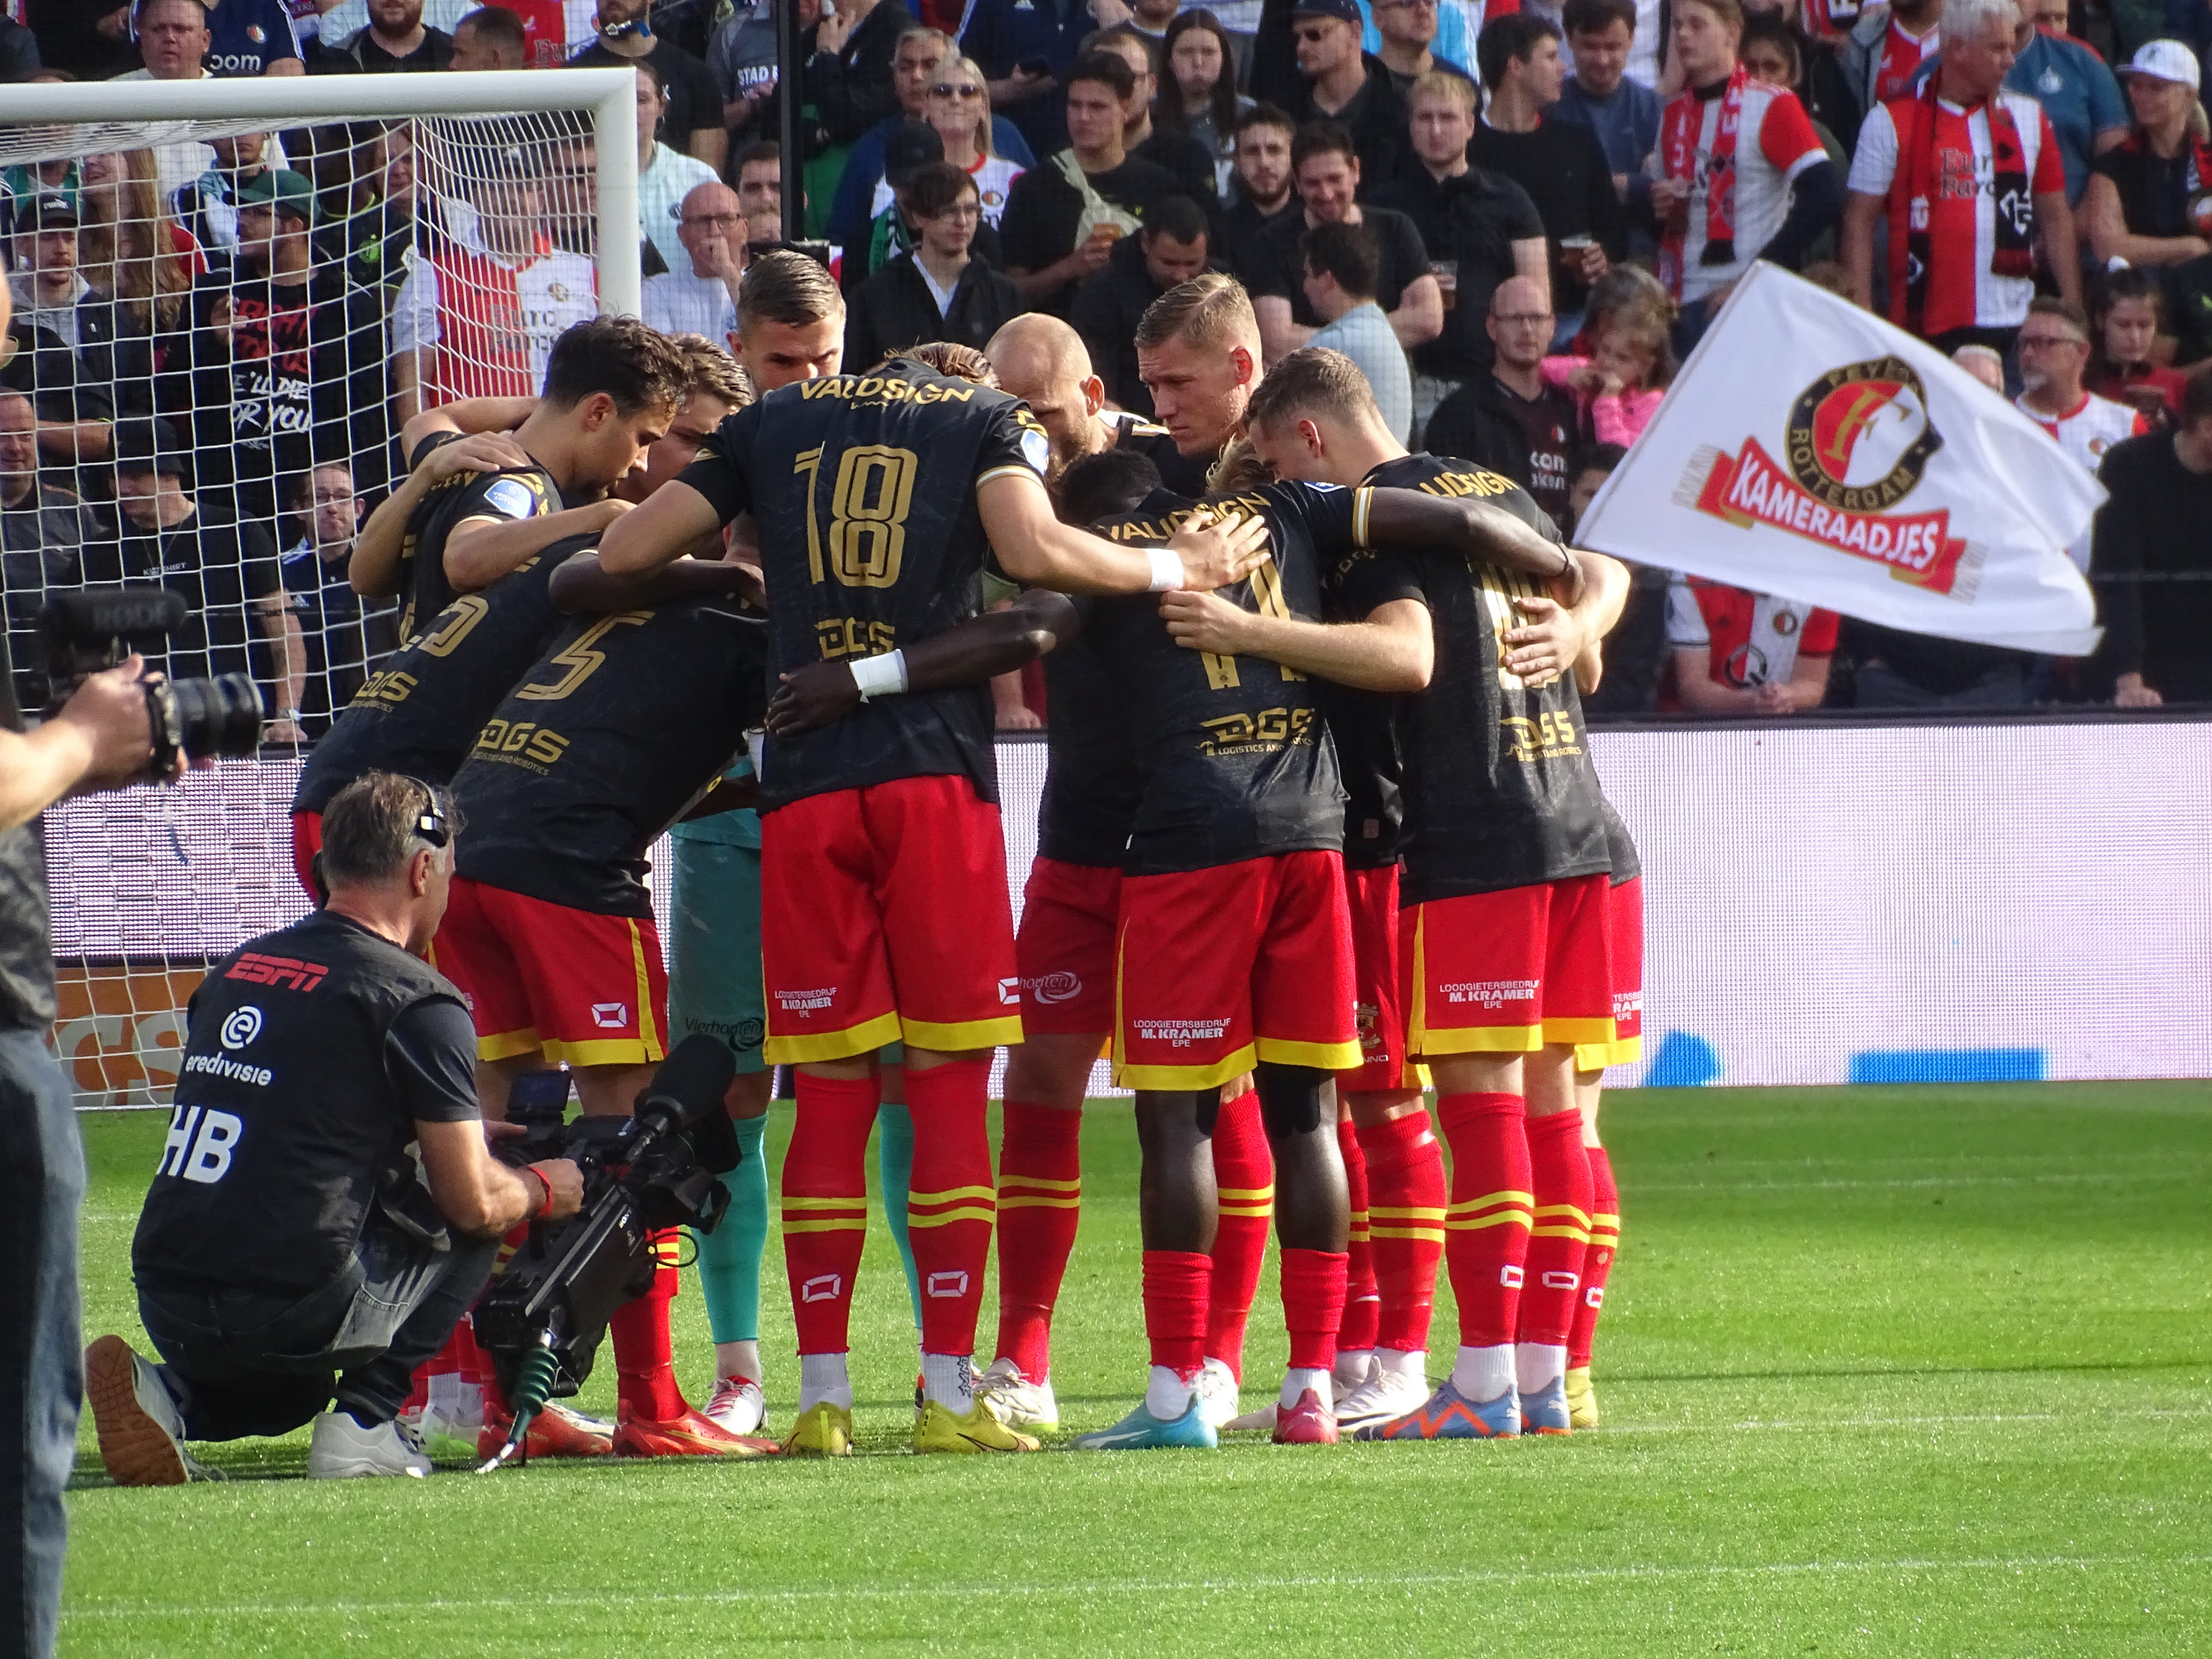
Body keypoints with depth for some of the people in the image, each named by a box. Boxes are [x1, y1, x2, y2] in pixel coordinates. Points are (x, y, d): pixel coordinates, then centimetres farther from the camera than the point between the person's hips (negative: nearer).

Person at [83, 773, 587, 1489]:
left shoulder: (237, 968, 16)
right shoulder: (418, 1001, -5)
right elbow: (474, 1201, -4)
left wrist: (458, 1133, 38)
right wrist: (544, 1189, 20)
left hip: (168, 1307, 6)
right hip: (291, 1311, -6)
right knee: (475, 1229, 17)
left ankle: (174, 1392, 5)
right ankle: (367, 1419, 3)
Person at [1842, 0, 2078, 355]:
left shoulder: (2028, 118, 12)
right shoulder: (1892, 123, 2)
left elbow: (2056, 219, 16)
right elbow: (1859, 222, 1)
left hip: (2015, 329, 3)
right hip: (1926, 328, -3)